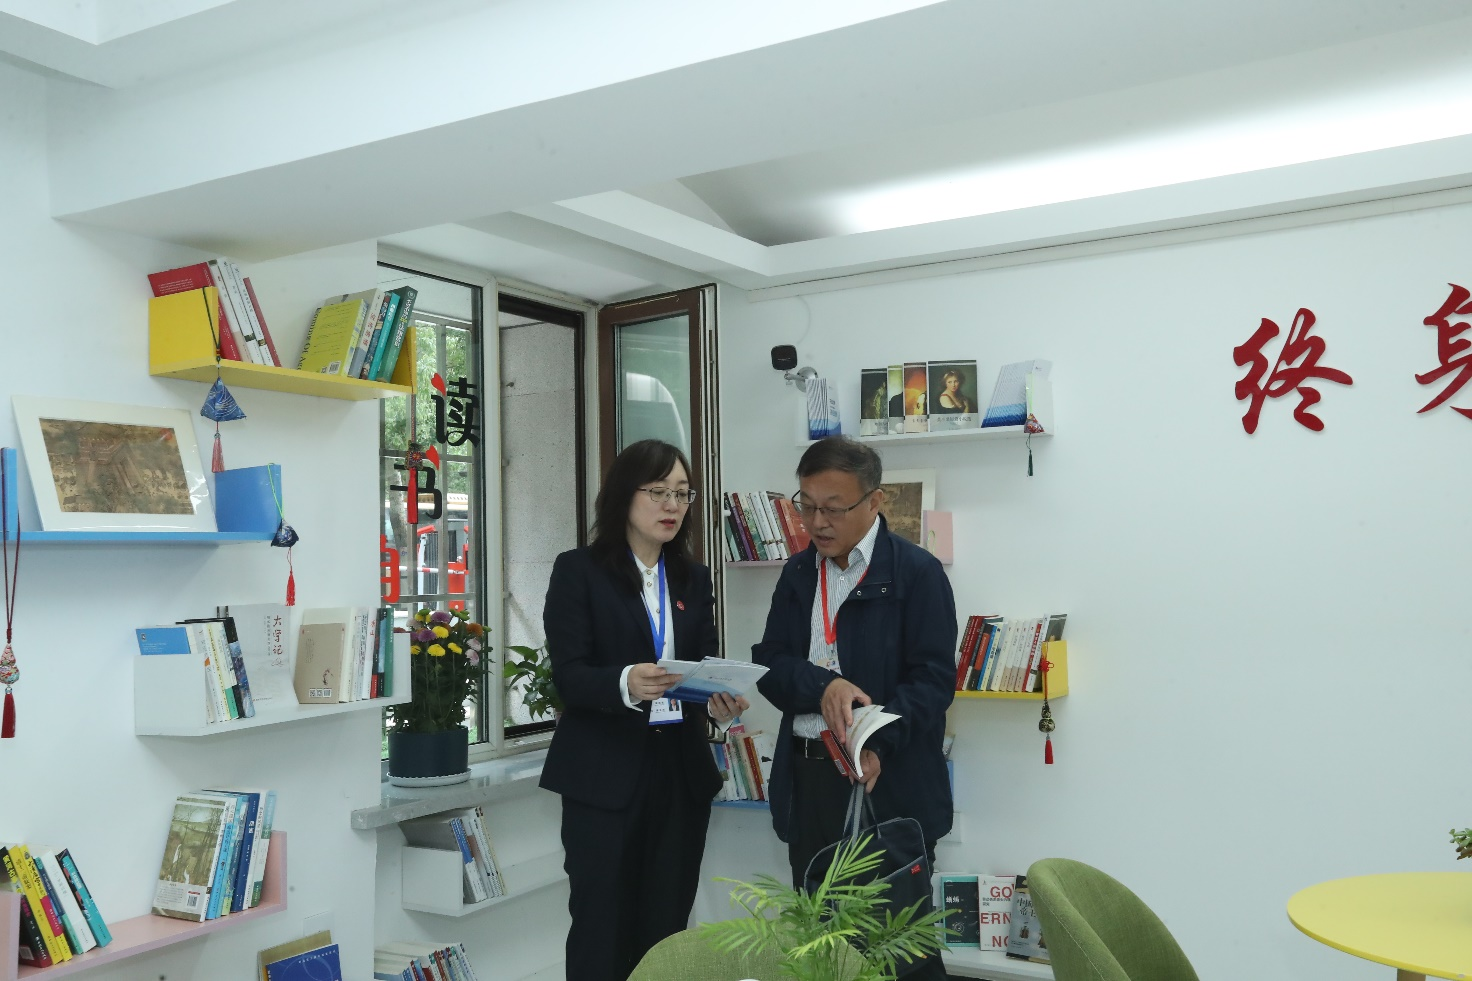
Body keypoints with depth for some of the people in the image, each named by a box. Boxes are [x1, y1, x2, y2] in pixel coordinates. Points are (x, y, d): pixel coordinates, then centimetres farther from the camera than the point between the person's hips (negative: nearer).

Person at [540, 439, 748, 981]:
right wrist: (625, 683, -31)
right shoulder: (578, 570, -3)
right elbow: (569, 675, -12)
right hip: (605, 777, -4)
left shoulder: (694, 578, 12)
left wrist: (718, 701, -15)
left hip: (681, 773, 4)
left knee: (666, 927, 8)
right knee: (602, 927, 2)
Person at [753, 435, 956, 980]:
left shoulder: (918, 572, -6)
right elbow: (770, 663, 6)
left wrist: (878, 742, -26)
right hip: (807, 777, 5)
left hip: (890, 783, -5)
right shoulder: (797, 572, 11)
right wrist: (822, 686, -15)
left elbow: (934, 678, -11)